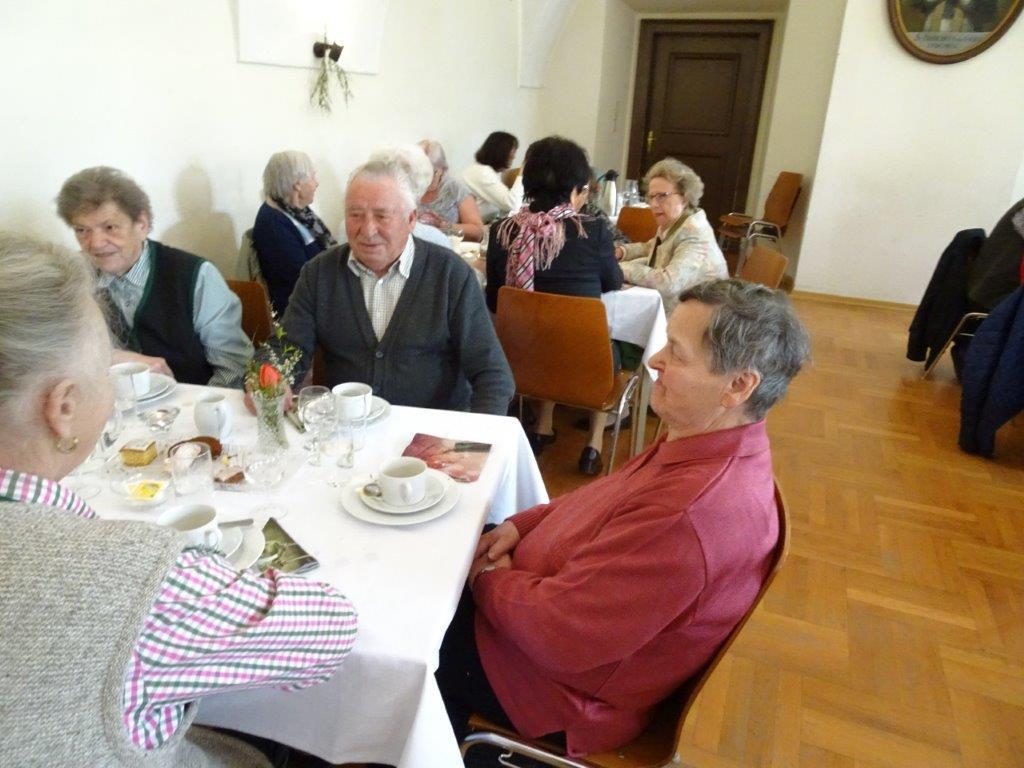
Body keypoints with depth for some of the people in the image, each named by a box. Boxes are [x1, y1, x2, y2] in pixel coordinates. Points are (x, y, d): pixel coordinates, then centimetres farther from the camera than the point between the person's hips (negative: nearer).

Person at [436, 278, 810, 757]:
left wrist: (488, 579, -13)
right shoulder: (722, 446, -8)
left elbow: (555, 630, -32)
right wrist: (522, 524, -3)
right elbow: (611, 501, 7)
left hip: (564, 681, -8)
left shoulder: (688, 516, -39)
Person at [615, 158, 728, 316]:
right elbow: (650, 248, 25)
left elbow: (668, 283, -34)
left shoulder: (694, 234, -22)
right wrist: (621, 251, 5)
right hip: (669, 311, 8)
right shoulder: (670, 225, 5)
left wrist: (621, 268, -26)